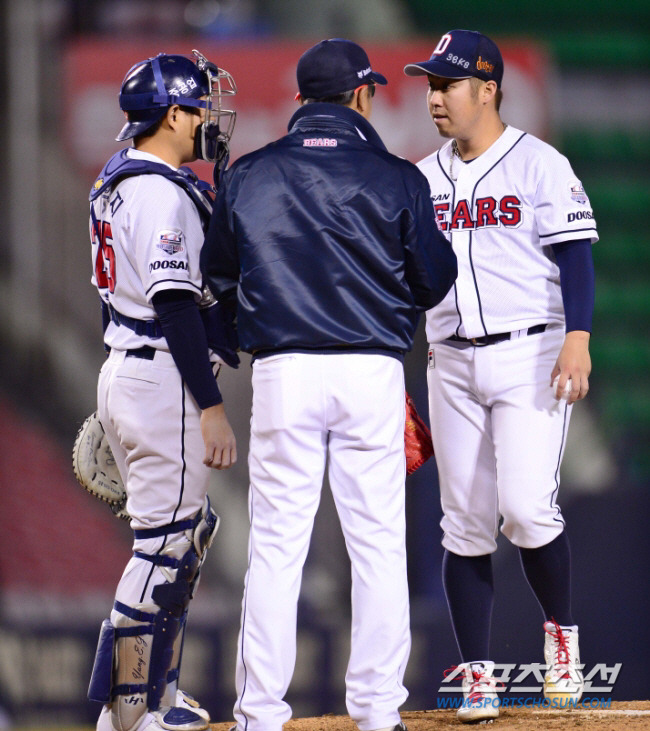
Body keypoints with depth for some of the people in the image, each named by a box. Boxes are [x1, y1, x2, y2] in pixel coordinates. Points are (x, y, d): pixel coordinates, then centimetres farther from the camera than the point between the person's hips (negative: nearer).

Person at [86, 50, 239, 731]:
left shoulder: (116, 184, 14)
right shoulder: (163, 194, -17)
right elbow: (177, 305, -22)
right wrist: (212, 408, -21)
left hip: (122, 372, 10)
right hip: (164, 381, -10)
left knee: (188, 529, 18)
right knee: (166, 543, -6)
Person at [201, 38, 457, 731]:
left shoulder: (248, 176, 1)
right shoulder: (397, 179, -3)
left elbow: (218, 275, 11)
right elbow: (435, 282, 2)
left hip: (282, 370, 1)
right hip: (372, 370, -1)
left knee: (275, 545, 3)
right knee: (378, 544, 6)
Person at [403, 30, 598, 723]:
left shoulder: (541, 165, -2)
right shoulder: (421, 180, 13)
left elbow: (575, 256, -8)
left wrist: (577, 338, -20)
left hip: (530, 355, -5)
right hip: (451, 363, 5)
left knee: (527, 510, -16)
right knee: (465, 525, 2)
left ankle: (561, 631, 8)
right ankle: (477, 676, 6)